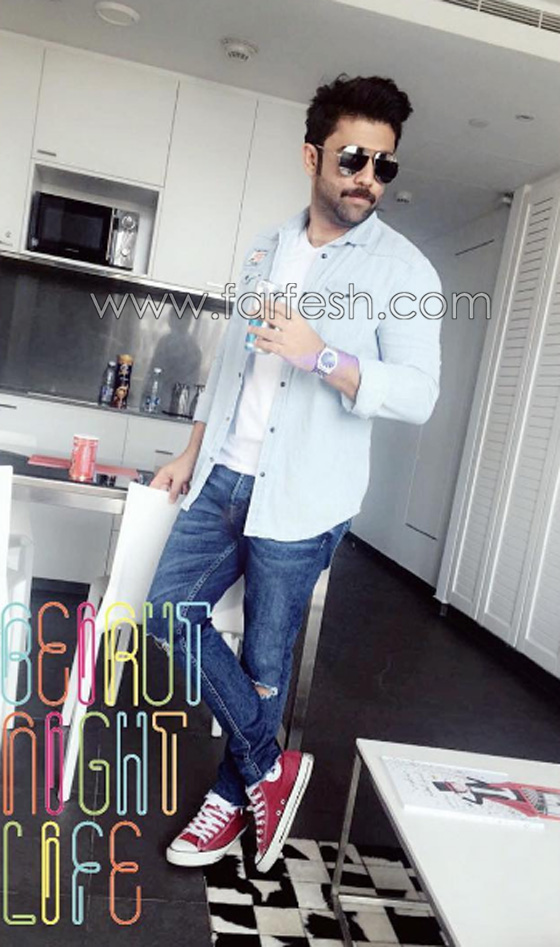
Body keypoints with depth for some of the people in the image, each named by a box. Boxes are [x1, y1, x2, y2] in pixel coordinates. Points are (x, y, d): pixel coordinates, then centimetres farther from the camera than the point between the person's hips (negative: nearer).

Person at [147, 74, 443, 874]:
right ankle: (269, 766, 22)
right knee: (172, 613, 7)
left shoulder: (404, 271, -6)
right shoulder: (266, 248, 11)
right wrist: (192, 453, 18)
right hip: (223, 480, 6)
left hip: (298, 501, -6)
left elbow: (419, 396, -14)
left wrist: (322, 354, -27)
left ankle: (234, 798, 30)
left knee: (264, 662, 5)